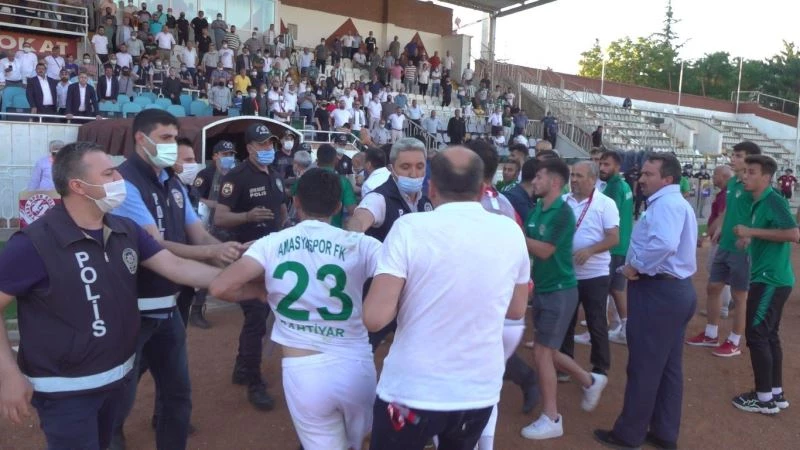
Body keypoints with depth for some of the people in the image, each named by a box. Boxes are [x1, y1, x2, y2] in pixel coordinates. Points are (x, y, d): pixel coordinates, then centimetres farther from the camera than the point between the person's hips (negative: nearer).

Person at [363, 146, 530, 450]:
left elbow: (375, 318, -19)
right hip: (480, 391, 4)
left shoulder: (410, 228, -16)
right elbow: (516, 310, 9)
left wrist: (408, 292, -1)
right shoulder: (511, 232, -3)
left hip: (412, 391, -3)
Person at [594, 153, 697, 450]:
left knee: (644, 366, 1)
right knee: (669, 366, 15)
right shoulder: (678, 203, 18)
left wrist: (636, 267, -20)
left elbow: (664, 244, -34)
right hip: (677, 289, 11)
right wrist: (638, 266, 6)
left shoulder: (665, 203, -17)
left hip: (658, 291, -11)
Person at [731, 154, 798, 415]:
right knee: (769, 336, 15)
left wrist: (752, 231, -21)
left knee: (756, 335, -3)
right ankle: (777, 394, 24)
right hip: (769, 278, 10)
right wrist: (750, 240, 10)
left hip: (771, 279, -10)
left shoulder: (773, 200, -15)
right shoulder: (760, 203, 13)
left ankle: (765, 398, 7)